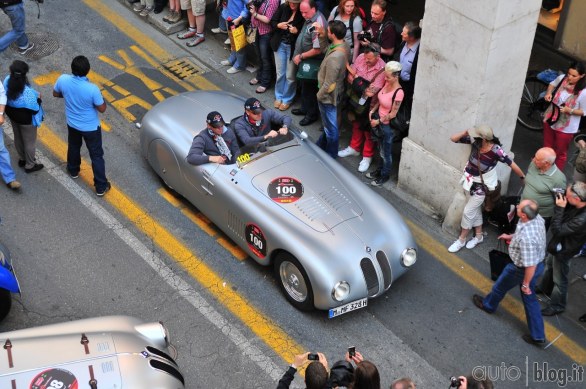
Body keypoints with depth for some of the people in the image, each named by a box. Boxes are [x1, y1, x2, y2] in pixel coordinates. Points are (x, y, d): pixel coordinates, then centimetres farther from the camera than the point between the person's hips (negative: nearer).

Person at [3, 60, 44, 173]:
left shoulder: (7, 81, -21)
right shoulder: (27, 92, -40)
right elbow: (34, 110, -27)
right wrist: (38, 98, -8)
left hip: (12, 114, 7)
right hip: (26, 119, -7)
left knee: (18, 138, 30)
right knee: (29, 142, 19)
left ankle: (22, 159, 53)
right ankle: (30, 165, 39)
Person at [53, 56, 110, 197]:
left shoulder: (63, 80, -23)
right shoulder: (92, 89, -35)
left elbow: (56, 94, -1)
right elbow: (102, 109, -20)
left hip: (72, 123, 4)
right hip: (90, 127, -4)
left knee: (73, 147, 32)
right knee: (96, 155, 14)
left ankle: (73, 170, 57)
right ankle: (101, 186, 25)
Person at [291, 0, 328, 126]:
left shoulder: (317, 25, -29)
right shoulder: (309, 18, 0)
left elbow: (317, 50, -29)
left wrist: (301, 56, -18)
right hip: (304, 61, 9)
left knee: (309, 88, 6)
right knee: (304, 86, 23)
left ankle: (312, 114, 23)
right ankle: (305, 108, 40)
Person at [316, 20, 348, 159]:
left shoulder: (334, 57, -38)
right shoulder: (344, 44, -12)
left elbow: (328, 84, -28)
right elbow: (325, 48, 11)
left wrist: (319, 95, -12)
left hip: (328, 96, -9)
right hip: (336, 92, 9)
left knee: (330, 127, 13)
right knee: (328, 123, 29)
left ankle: (331, 156, 33)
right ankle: (321, 146, 50)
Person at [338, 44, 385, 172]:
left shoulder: (382, 69, -29)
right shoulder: (361, 57, -13)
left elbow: (371, 92, -30)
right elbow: (350, 75, -4)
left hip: (369, 104, -6)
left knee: (368, 130, 11)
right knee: (356, 124, 25)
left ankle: (367, 157, 27)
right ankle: (354, 148, 46)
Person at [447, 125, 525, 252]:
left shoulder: (496, 151, -31)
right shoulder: (475, 142, -16)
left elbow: (512, 165, -20)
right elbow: (453, 139, -11)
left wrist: (524, 178, -10)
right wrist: (466, 132, -27)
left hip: (481, 185, -5)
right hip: (470, 181, 5)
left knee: (468, 212, 4)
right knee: (475, 209, 21)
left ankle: (461, 240, 24)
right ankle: (478, 236, 41)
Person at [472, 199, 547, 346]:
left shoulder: (526, 238, -42)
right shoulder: (537, 218, -16)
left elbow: (530, 265, -32)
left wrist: (525, 284, -18)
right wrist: (511, 236, 16)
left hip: (522, 269, -7)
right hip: (537, 264, 7)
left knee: (500, 286, 24)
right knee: (530, 299, 22)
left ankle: (488, 305, 55)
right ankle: (538, 336, 30)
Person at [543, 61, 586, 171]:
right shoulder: (562, 78, -14)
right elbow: (552, 84, 11)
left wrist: (569, 110, -29)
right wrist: (548, 93, -9)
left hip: (566, 128, -5)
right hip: (550, 119, 5)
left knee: (560, 153, 15)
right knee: (547, 149, 25)